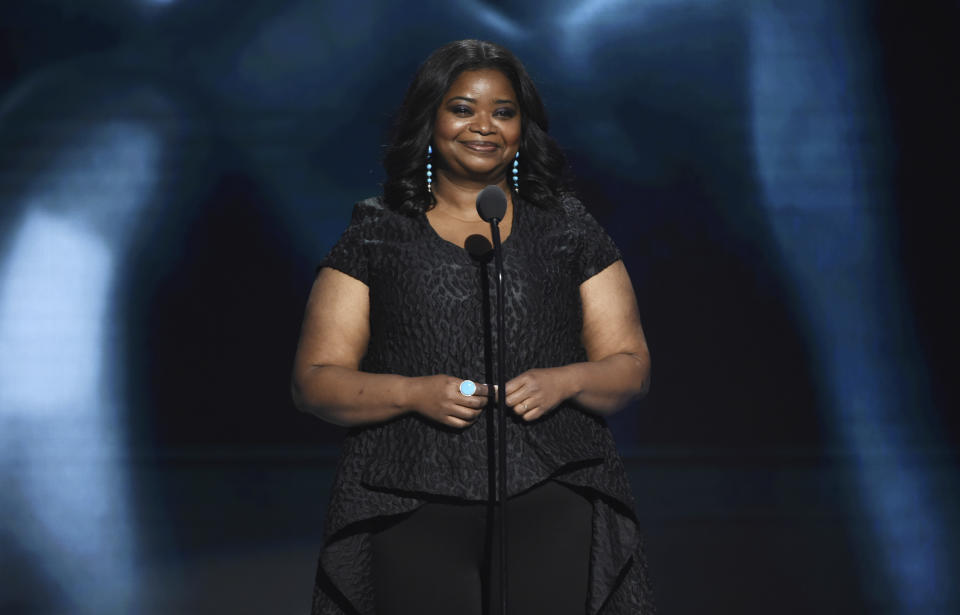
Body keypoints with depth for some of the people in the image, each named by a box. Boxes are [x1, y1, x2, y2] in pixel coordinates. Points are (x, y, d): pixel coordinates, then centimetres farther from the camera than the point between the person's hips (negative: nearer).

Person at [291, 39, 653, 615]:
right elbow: (316, 381, 6)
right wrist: (415, 393, -10)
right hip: (412, 499, -1)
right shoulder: (377, 237, 10)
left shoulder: (569, 229, 14)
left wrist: (565, 382, -8)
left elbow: (631, 368, 13)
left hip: (554, 492, 1)